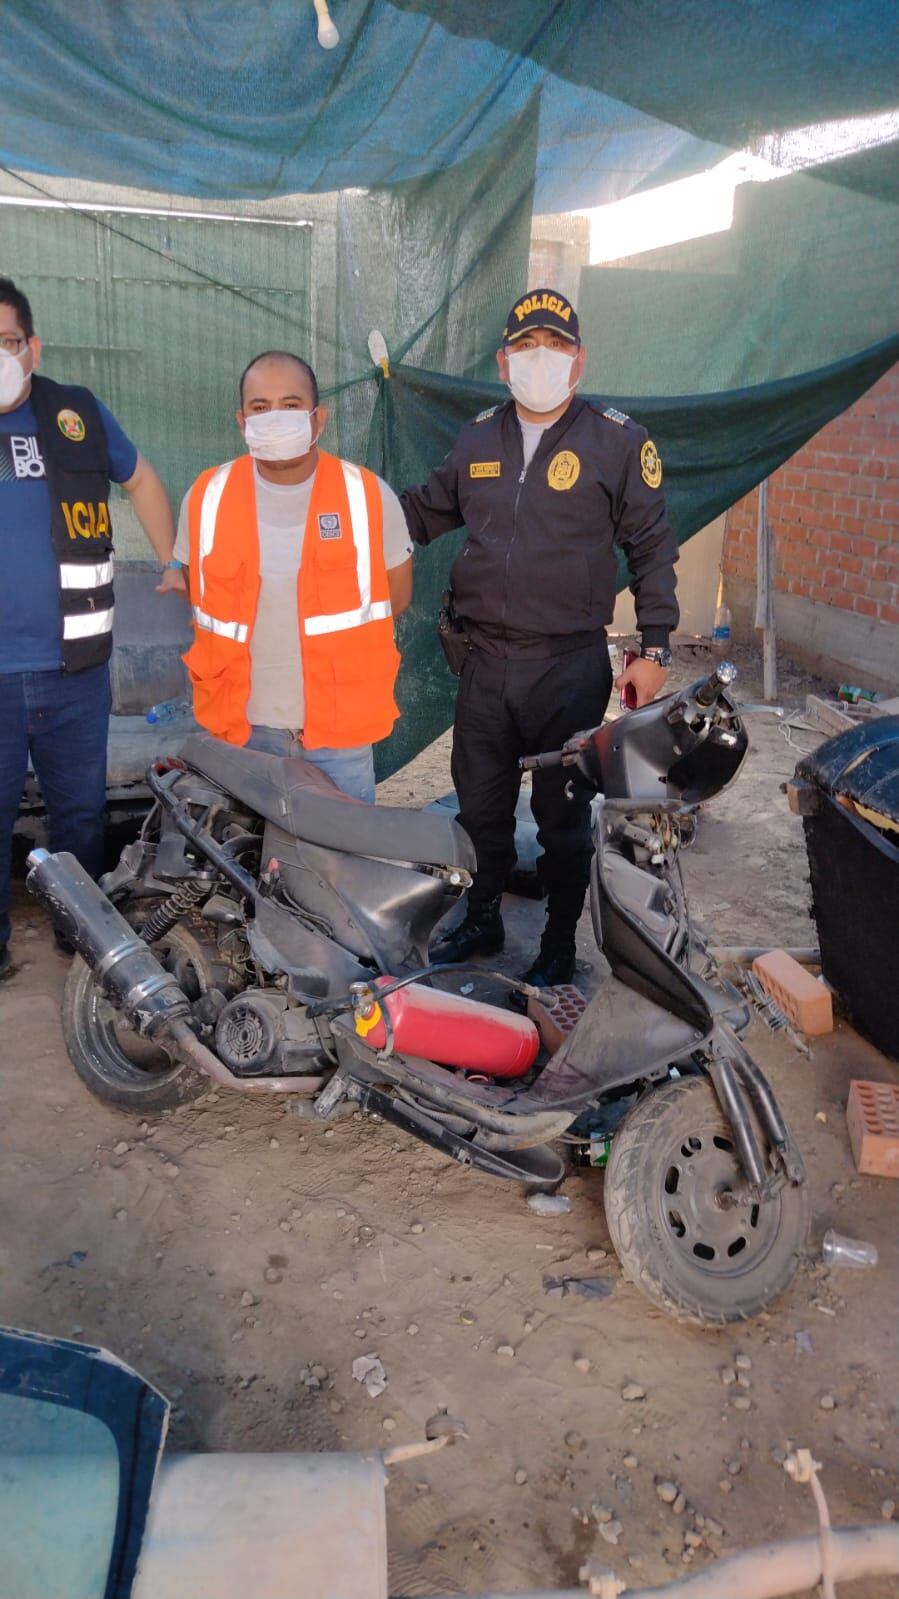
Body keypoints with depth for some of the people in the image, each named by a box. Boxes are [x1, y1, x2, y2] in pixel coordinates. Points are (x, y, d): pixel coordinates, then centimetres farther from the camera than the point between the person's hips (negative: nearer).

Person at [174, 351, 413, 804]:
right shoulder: (206, 498, 0)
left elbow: (395, 595, 7)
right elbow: (197, 591, 13)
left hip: (340, 730, -1)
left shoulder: (368, 496, -4)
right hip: (243, 729, 2)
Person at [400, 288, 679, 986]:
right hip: (485, 658, 4)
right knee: (479, 803, 15)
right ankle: (482, 921, 36)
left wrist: (654, 648, -5)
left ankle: (561, 944, 25)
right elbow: (426, 510, 24)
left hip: (571, 666, -4)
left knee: (563, 814, 7)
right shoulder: (478, 437, 9)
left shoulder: (618, 439, -4)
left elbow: (652, 546, -1)